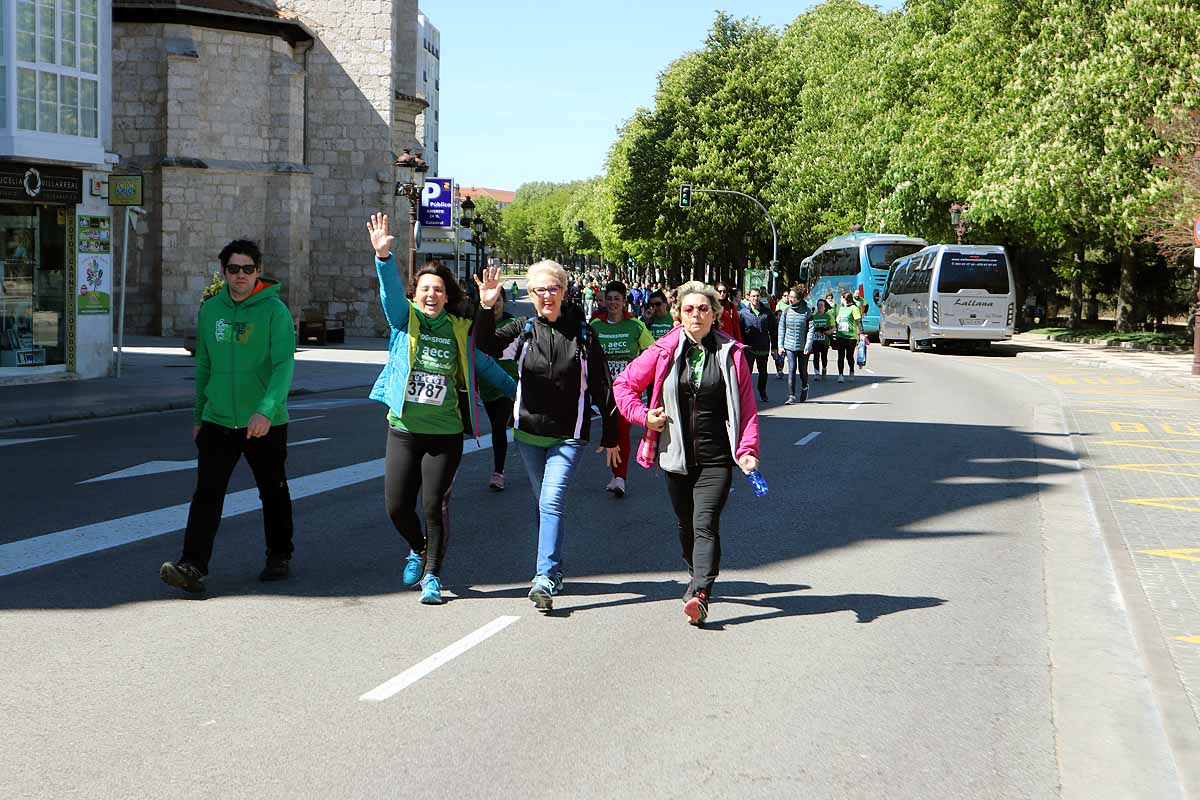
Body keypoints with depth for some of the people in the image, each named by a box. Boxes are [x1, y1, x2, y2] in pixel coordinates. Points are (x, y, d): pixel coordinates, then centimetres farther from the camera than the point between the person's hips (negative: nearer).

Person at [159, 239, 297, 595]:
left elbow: (284, 365, -21)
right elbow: (204, 365, 16)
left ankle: (279, 556, 31)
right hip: (217, 421, 3)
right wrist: (198, 416, 17)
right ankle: (193, 566, -14)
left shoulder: (275, 311, -10)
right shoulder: (210, 310, 6)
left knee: (273, 492, 13)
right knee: (207, 492, -8)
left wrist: (266, 410, -35)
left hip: (265, 424, -3)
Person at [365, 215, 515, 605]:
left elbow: (482, 364, 18)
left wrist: (517, 391, 23)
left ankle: (432, 574, 16)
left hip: (445, 433, 0)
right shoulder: (404, 319, 1)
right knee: (397, 506, 0)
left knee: (435, 506, -2)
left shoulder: (458, 329, 4)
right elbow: (391, 290, -18)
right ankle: (418, 548, 32)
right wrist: (384, 256, -37)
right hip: (403, 429, 0)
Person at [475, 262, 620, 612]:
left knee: (552, 502, -15)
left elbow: (602, 387, -1)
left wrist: (610, 438, 1)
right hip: (529, 432, 3)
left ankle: (545, 580, -19)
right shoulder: (523, 329, 1)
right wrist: (486, 308, -31)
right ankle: (553, 572, 30)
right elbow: (486, 344, -15)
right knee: (544, 503, 15)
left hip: (568, 435, -3)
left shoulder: (582, 333, -5)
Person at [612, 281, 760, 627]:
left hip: (716, 458, -3)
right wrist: (643, 416, -3)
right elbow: (624, 384, 9)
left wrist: (748, 448, -10)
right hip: (676, 455, 3)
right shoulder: (664, 351, 1)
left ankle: (700, 594, -24)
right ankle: (697, 576, 37)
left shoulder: (731, 354, 0)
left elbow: (746, 406, 0)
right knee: (685, 524, 15)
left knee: (705, 524, -14)